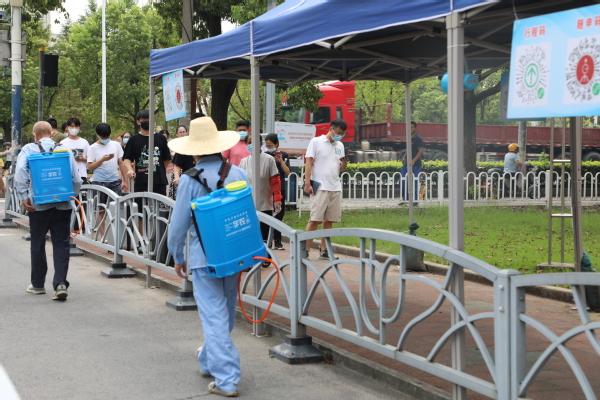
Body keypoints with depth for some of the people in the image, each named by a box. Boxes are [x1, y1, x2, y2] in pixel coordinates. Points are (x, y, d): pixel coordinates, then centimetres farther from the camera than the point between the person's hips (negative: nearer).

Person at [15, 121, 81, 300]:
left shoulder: (28, 150, 1)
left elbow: (20, 172, -15)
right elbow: (76, 179, 4)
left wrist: (24, 196, -13)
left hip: (39, 204, -1)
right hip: (63, 204, 1)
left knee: (37, 245, 12)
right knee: (61, 244, 4)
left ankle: (38, 284, 22)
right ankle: (61, 283, -9)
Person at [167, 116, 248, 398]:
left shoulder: (190, 180, -13)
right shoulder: (239, 174, -2)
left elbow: (179, 224, -8)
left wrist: (178, 256, 8)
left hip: (204, 257, -5)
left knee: (214, 316, 0)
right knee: (224, 313, 22)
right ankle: (208, 361, 44)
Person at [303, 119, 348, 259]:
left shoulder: (340, 146, 15)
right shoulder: (316, 142, -1)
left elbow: (341, 169, 18)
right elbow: (309, 163, -5)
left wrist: (344, 163, -5)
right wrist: (307, 183, -12)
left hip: (335, 188, 6)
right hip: (320, 188, -6)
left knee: (329, 220, 6)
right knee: (315, 220, -9)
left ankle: (324, 250, 12)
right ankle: (305, 249, -5)